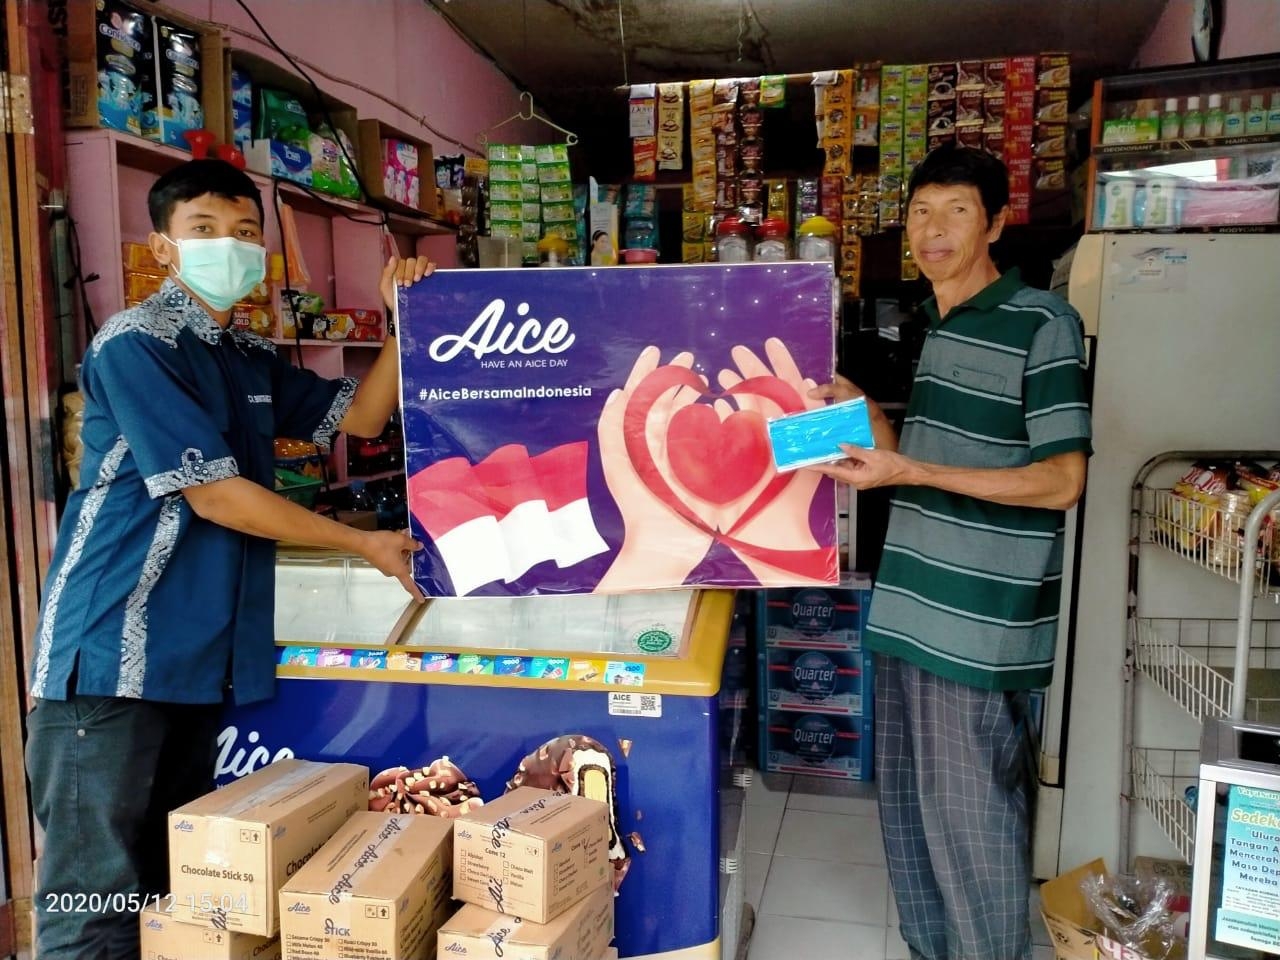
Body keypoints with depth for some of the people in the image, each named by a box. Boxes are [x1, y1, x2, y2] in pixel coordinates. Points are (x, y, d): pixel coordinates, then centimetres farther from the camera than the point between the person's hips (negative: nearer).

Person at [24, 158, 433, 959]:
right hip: (114, 653, -7)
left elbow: (361, 417, 15)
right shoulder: (135, 344, -11)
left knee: (172, 883, 17)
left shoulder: (253, 362, 13)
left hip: (204, 652, 8)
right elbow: (215, 496, -16)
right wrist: (365, 544, -9)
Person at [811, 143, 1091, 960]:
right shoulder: (937, 327, 14)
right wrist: (863, 411, 6)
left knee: (970, 817, 2)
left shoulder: (1041, 324, -9)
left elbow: (1061, 481, -15)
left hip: (980, 625, -8)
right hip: (911, 610, 8)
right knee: (907, 805, 17)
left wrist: (910, 473, -20)